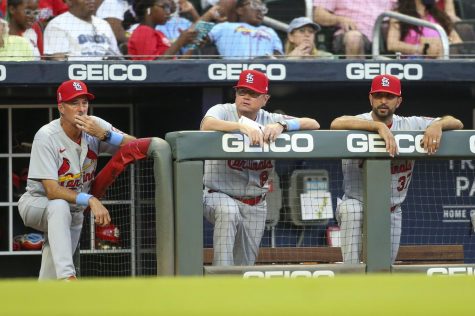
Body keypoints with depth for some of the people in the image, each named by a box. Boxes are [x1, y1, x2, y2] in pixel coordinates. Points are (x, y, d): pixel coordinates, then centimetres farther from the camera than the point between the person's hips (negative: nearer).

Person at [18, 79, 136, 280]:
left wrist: (103, 135, -33)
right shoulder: (47, 137, -23)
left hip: (72, 213, 6)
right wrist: (90, 200, -42)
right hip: (36, 203, -6)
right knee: (59, 206, -40)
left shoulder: (95, 127, -10)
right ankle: (67, 277, -49)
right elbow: (52, 191, -30)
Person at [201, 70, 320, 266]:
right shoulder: (222, 112, -7)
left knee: (245, 264, 6)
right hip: (220, 196, -5)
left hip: (255, 205, 5)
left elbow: (313, 125, -8)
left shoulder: (270, 121, 3)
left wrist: (281, 126, -26)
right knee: (228, 212, -38)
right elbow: (207, 125, -33)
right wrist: (243, 126, -46)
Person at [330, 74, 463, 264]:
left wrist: (437, 125, -29)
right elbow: (336, 124, -39)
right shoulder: (360, 123, -14)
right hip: (357, 204, -4)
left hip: (392, 211, 4)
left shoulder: (409, 125, -2)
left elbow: (456, 124, -4)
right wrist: (379, 126, -46)